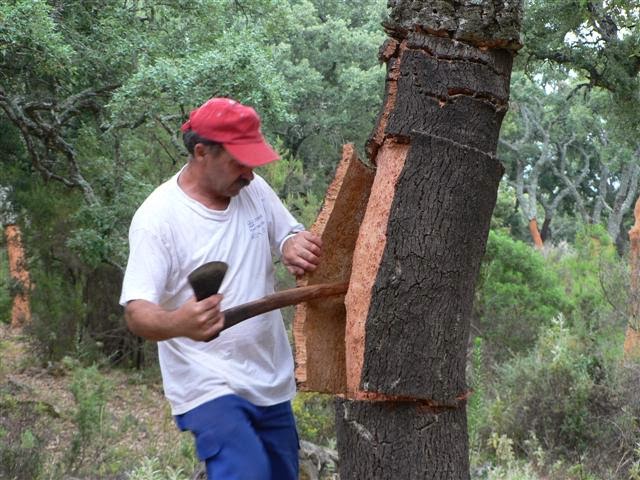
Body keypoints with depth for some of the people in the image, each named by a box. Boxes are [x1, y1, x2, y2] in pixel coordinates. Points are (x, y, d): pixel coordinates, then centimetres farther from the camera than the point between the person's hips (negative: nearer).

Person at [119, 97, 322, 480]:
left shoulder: (254, 189, 1)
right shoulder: (158, 217, -17)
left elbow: (292, 233, 14)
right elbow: (137, 312, -21)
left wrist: (295, 247, -13)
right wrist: (177, 323, -45)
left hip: (272, 379, 7)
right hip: (210, 386, -7)